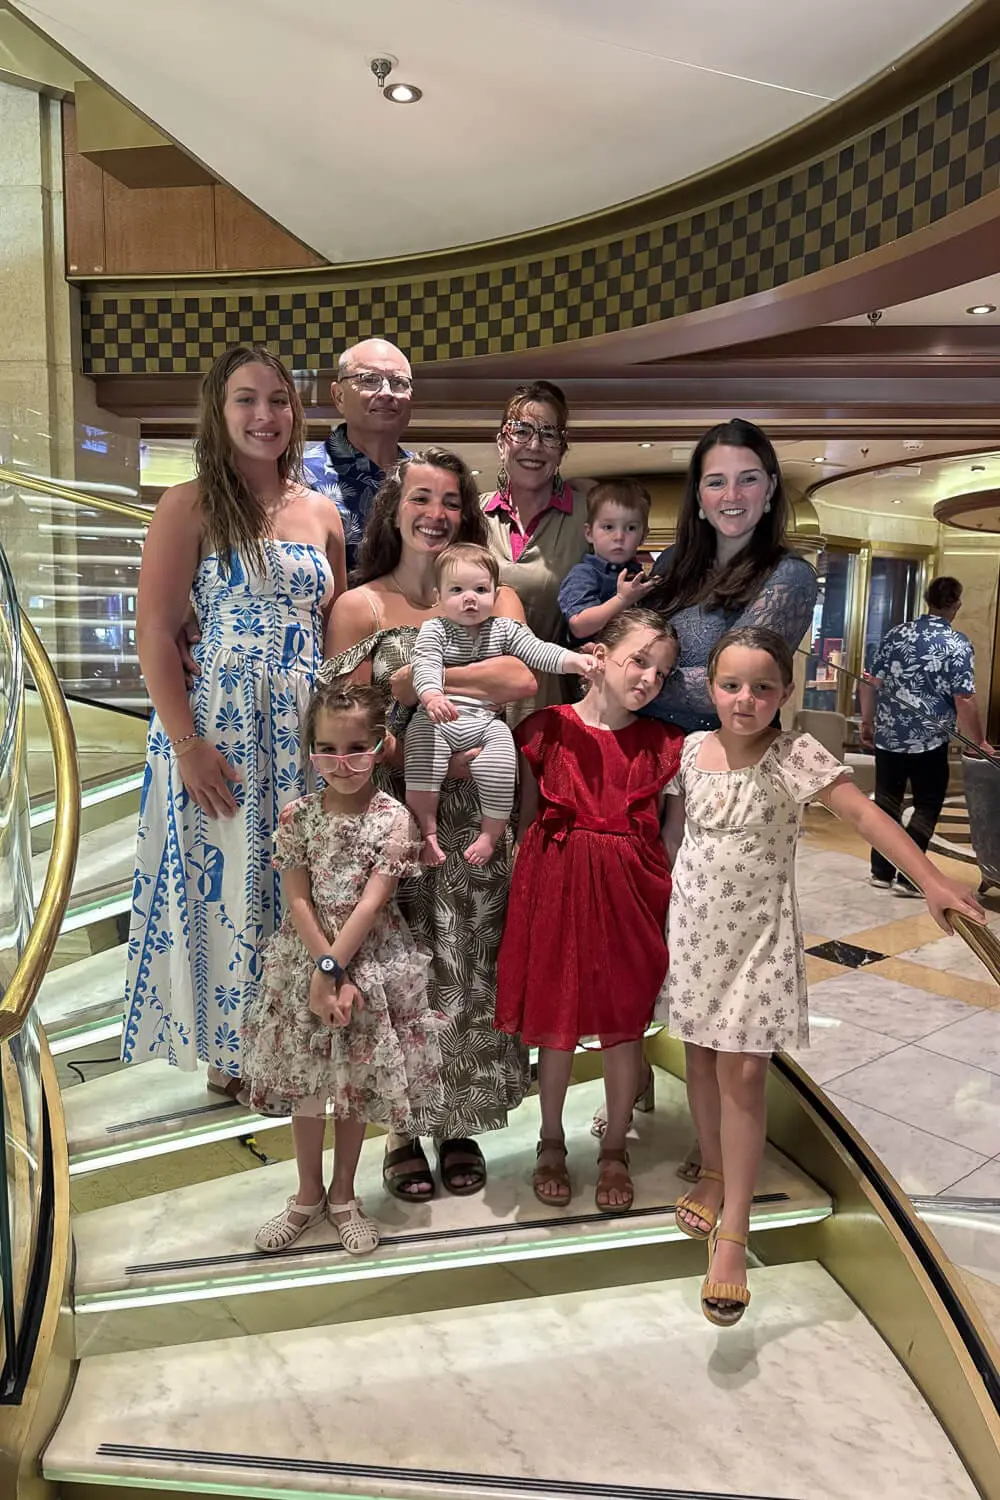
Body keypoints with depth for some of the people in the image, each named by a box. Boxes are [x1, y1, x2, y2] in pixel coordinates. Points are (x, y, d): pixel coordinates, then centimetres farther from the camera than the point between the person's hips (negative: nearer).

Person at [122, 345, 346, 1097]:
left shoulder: (322, 512, 11)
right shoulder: (190, 506, -3)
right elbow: (155, 634, -9)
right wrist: (187, 744, -16)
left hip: (306, 733, 4)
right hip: (220, 730, -4)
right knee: (227, 885, 3)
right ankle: (231, 1055, 22)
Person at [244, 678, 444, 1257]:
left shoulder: (394, 819, -11)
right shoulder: (298, 817, -4)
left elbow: (371, 904, -16)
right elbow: (298, 901, -7)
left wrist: (332, 967, -20)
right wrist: (322, 971, -16)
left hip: (373, 964, -2)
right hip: (306, 961, 2)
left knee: (356, 1081, 12)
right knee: (307, 1083, 13)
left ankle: (343, 1195, 32)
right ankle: (308, 1196, 33)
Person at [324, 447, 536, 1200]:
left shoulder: (494, 596, 6)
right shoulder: (360, 607, 1)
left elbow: (522, 678, -15)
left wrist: (414, 679, -15)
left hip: (474, 819, 1)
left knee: (469, 967, 8)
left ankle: (459, 1125, 27)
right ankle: (404, 1130, 24)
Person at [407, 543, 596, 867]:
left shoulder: (504, 630, 9)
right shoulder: (433, 630, 2)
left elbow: (537, 650, -2)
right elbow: (426, 665, -15)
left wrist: (572, 660, -22)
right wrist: (432, 696, -38)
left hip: (485, 721, 1)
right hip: (437, 719, -1)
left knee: (501, 765, -25)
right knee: (421, 739, -28)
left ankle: (491, 834, -4)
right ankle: (427, 831, -15)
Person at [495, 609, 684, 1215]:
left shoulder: (662, 745, 2)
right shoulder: (547, 729, -3)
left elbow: (661, 832, 5)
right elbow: (526, 821, 3)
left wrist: (667, 896, -1)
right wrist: (529, 885, -4)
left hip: (631, 890, 1)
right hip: (557, 885, -1)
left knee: (625, 1022, 10)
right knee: (557, 1018, 10)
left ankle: (615, 1149, 32)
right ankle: (552, 1141, 33)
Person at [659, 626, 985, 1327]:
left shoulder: (797, 756, -14)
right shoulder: (693, 748, -3)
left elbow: (864, 813, -24)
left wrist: (931, 879, -33)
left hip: (758, 934, -4)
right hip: (693, 927, 4)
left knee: (742, 1071, -4)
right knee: (701, 1057, 15)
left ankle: (734, 1231, 8)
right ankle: (714, 1174, 38)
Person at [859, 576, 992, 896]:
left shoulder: (895, 634, 3)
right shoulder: (958, 644, -10)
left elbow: (870, 683, 5)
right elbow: (964, 700, -14)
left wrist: (867, 722, 15)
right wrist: (980, 742, -3)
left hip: (888, 735, 4)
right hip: (930, 740, -4)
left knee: (887, 802, 13)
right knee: (927, 807, 8)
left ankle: (881, 872, 19)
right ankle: (907, 877, 6)